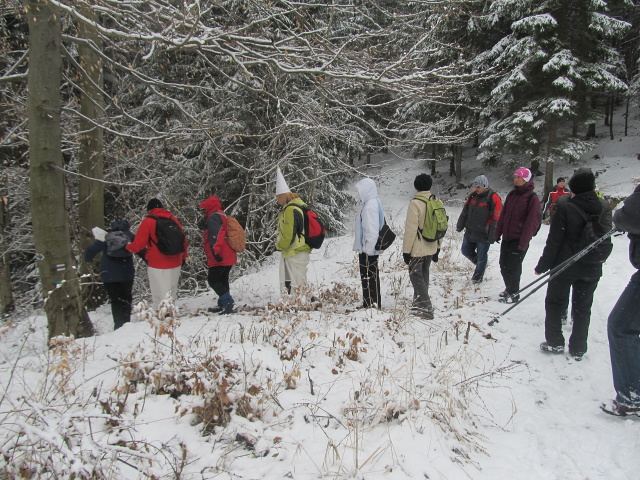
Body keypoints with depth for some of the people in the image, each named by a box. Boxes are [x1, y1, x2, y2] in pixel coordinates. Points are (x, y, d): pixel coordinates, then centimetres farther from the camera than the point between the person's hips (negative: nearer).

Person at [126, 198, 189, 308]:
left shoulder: (148, 222, -4)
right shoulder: (174, 220, 10)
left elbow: (138, 244, -7)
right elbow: (184, 240, 13)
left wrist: (128, 247, 13)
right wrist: (183, 257, 25)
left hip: (157, 265, -5)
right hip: (175, 263, 5)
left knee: (160, 295, -2)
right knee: (172, 293, 16)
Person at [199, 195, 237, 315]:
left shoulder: (214, 217, -9)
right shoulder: (223, 216, 21)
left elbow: (215, 235, -23)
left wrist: (216, 251, -30)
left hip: (220, 258, -10)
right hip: (229, 257, 10)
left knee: (213, 280, -6)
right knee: (222, 280, 16)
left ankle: (228, 302, -14)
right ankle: (223, 305, 20)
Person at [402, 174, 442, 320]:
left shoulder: (415, 203, -17)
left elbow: (411, 229, -18)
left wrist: (406, 250, -11)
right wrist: (437, 247, 18)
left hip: (417, 248, -7)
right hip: (431, 248, 7)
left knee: (416, 275, 1)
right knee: (424, 274, 19)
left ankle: (426, 307, -3)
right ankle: (419, 302, 32)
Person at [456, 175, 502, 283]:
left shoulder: (494, 199, -15)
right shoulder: (473, 195, 3)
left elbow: (496, 219, -14)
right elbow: (465, 212, 13)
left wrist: (492, 236, -16)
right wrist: (460, 226, 12)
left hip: (483, 235, -6)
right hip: (469, 232, 6)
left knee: (481, 256, 6)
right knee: (466, 251, 15)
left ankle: (478, 277, 24)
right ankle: (480, 263, 39)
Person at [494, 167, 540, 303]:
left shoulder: (532, 198, -10)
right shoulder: (512, 195, 10)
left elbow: (532, 222, -14)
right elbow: (503, 215, 14)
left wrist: (524, 242, -17)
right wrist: (498, 233, 12)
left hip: (519, 239, -6)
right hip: (507, 237, 7)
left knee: (513, 267, -2)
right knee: (504, 265, 13)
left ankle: (514, 293, 14)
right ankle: (509, 288, 31)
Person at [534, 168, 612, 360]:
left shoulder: (565, 207, -17)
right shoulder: (604, 207, -5)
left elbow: (554, 241, -14)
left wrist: (542, 266, -6)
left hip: (565, 265, -3)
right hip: (592, 268, 4)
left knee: (554, 302, 14)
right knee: (583, 308, 14)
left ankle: (555, 342, 15)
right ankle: (578, 349, 19)